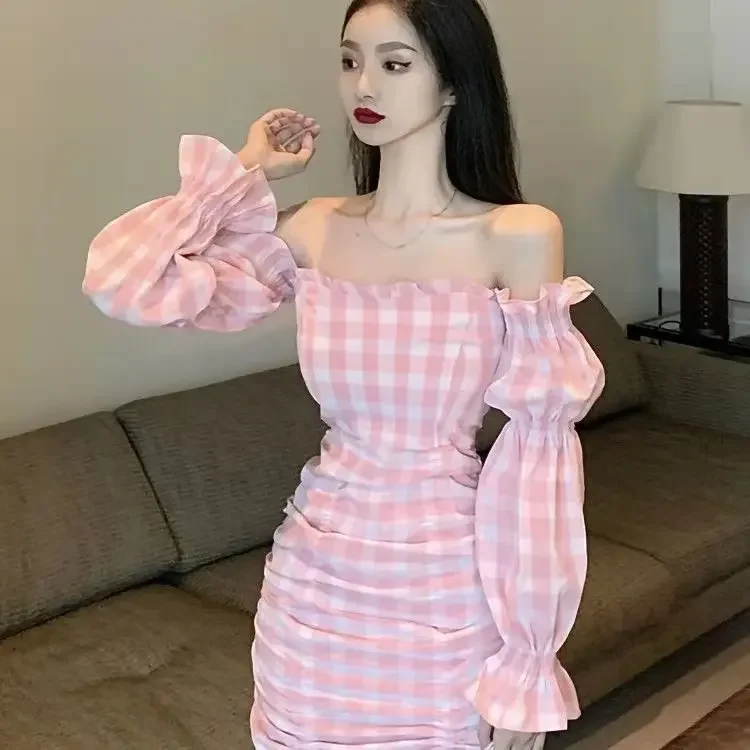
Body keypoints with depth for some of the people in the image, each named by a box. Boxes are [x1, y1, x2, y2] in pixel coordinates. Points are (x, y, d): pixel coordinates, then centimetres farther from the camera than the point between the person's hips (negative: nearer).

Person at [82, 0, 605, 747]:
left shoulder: (518, 238, -11)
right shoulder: (312, 230, 0)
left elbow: (538, 454, -10)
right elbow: (128, 281, -4)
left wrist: (528, 656, -10)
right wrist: (246, 172, 2)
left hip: (447, 585, -3)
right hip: (318, 579, 3)